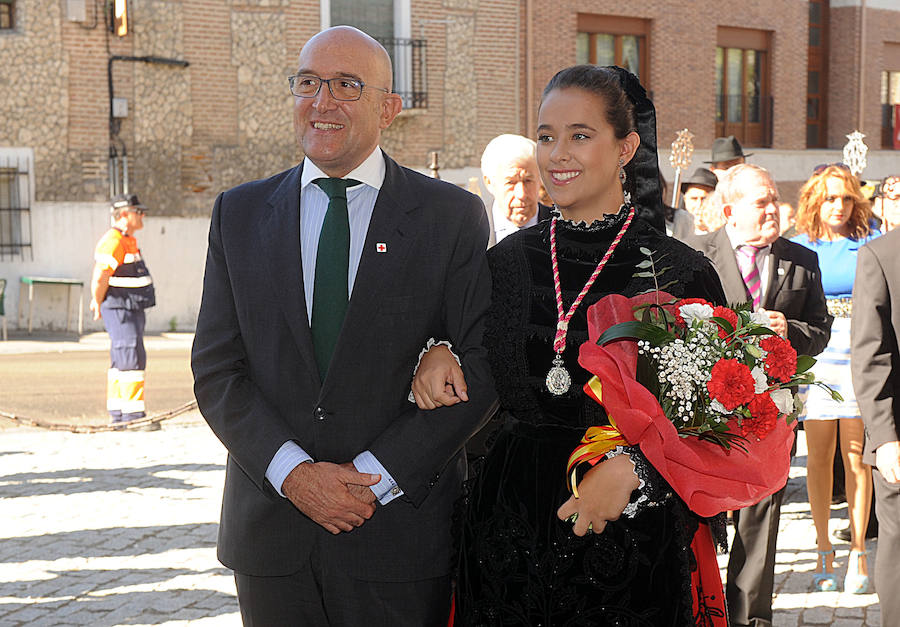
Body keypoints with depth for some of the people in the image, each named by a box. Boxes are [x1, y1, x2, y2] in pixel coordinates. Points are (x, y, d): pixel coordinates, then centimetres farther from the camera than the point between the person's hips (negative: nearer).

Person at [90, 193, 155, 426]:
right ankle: (132, 415, -13)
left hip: (132, 310, 11)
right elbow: (100, 278, -23)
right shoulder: (113, 241, -17)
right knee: (132, 359, -13)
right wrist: (99, 305, -11)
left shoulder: (128, 240, 17)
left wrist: (98, 301, 26)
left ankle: (117, 415, 21)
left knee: (122, 362, 14)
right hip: (119, 310, -11)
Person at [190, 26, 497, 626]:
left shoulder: (454, 216, 0)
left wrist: (376, 476, -12)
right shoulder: (239, 213, 7)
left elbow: (481, 370, -6)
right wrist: (294, 473, -11)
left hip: (402, 530, -2)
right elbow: (216, 369, 3)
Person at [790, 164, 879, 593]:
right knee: (819, 457, 3)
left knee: (856, 458, 1)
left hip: (861, 356, -1)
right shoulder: (798, 248, 7)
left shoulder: (872, 243, 4)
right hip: (813, 359, 1)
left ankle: (857, 553, 10)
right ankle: (824, 552, 13)